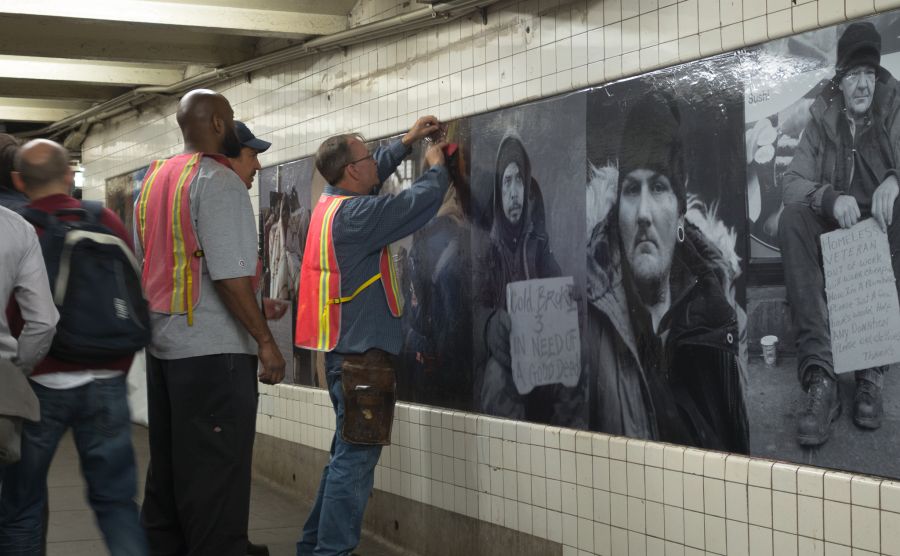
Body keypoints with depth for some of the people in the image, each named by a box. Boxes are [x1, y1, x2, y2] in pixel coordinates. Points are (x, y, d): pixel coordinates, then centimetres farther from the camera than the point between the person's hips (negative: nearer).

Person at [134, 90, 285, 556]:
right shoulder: (219, 181, -13)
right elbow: (229, 274, -21)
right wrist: (265, 340, -16)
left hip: (161, 346, 9)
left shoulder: (153, 178, 12)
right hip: (214, 350, -9)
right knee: (216, 477, -3)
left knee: (167, 466, 16)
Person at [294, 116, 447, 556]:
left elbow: (374, 173, 28)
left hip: (344, 345, 10)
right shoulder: (355, 214, -18)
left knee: (348, 449, 17)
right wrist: (436, 166, 1)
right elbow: (421, 202, -18)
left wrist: (407, 142, 28)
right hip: (360, 348, -10)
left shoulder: (331, 202, 9)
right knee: (357, 455, -7)